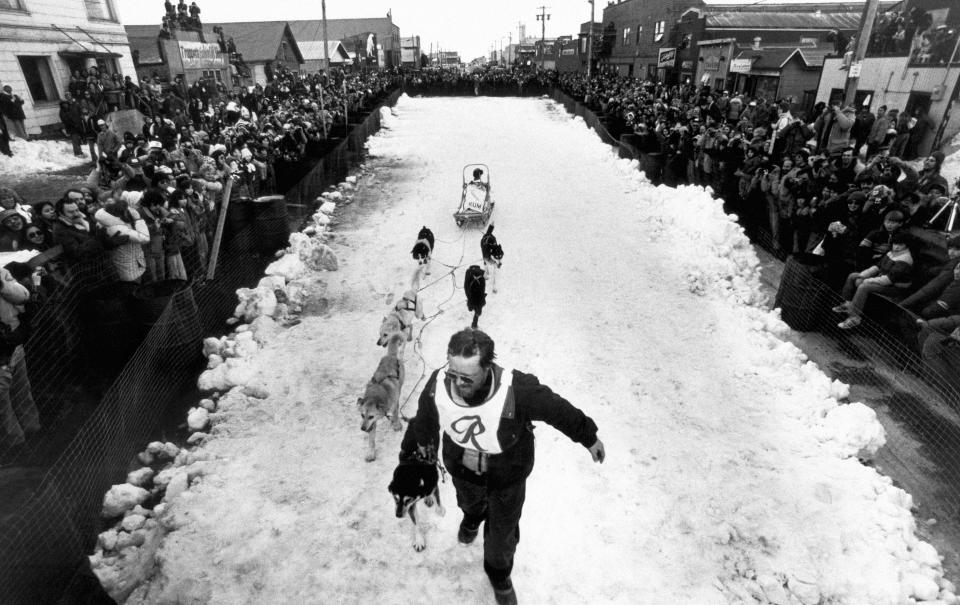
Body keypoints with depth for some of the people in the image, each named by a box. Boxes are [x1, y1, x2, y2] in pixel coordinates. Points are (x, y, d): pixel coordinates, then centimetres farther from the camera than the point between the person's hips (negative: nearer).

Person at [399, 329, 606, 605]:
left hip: (507, 474, -2)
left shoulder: (517, 390, -42)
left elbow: (559, 411, -23)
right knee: (469, 503, 35)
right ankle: (474, 516, 75)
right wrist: (408, 455, 9)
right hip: (463, 467, 3)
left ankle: (499, 574, 55)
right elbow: (422, 426, -9)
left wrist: (589, 438, -7)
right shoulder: (437, 386, -31)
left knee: (502, 533, 19)